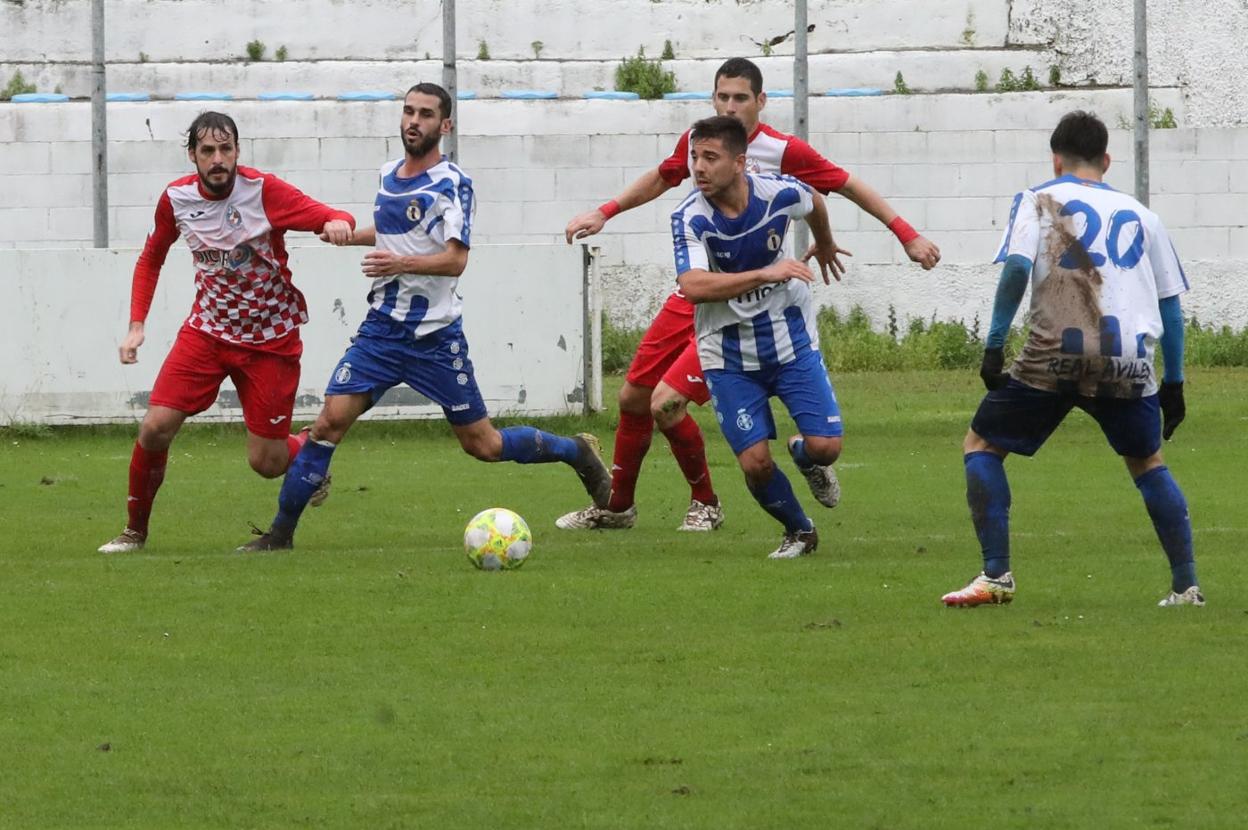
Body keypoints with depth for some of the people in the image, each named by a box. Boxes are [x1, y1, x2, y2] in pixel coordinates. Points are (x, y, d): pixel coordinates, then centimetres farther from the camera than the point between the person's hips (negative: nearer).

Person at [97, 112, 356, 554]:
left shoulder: (263, 190, -18)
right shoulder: (176, 199, -6)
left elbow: (337, 219, -21)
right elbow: (150, 260, 12)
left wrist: (337, 224, -45)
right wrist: (136, 325, 3)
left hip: (270, 339, -3)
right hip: (207, 331, 3)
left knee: (266, 462, -3)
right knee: (155, 427, -12)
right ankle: (135, 530, 9)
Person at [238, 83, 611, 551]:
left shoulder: (453, 184, -11)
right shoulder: (388, 175, 9)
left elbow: (455, 259, -21)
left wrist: (402, 263, -35)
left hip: (435, 336, -5)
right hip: (382, 329, 5)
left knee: (481, 444, 4)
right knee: (329, 423, -10)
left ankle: (578, 453, 28)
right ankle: (280, 534, -5)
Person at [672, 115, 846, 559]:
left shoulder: (779, 192, -14)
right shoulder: (690, 218, -22)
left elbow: (815, 204, 12)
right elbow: (692, 285, -38)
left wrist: (825, 246, 33)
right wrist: (766, 275, -44)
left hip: (790, 338, 2)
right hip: (728, 352, -2)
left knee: (825, 446, -9)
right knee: (755, 462, -9)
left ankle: (803, 456, 30)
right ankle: (799, 531, 22)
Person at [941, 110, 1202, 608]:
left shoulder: (1039, 201, 11)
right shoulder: (1139, 215, 21)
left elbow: (1017, 266, -7)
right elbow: (1170, 302, 19)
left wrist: (995, 344, -7)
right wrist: (1173, 383, 23)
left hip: (1059, 354, -3)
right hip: (1130, 360, 3)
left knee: (982, 445, 12)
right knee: (1147, 462, 24)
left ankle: (996, 576, -1)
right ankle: (1186, 585, 16)